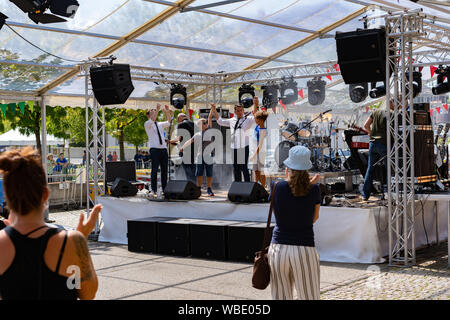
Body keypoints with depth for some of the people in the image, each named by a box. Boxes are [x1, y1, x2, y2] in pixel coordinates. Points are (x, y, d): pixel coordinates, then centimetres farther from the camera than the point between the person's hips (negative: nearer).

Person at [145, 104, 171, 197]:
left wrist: (167, 112, 9)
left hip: (164, 149, 6)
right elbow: (152, 120, -15)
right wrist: (158, 109, -21)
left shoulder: (160, 125, 22)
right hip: (154, 149, -6)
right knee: (154, 170, -11)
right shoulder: (147, 124, 3)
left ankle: (165, 189, 9)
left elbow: (169, 122, 22)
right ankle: (153, 190, -10)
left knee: (164, 170, 5)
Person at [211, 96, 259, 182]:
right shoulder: (232, 121, 17)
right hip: (234, 147, 5)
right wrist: (214, 111, 23)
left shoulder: (247, 119, 2)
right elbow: (220, 121, 30)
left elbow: (255, 117, -16)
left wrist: (256, 106, -31)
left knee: (244, 168, -8)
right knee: (235, 168, 10)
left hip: (243, 147, -5)